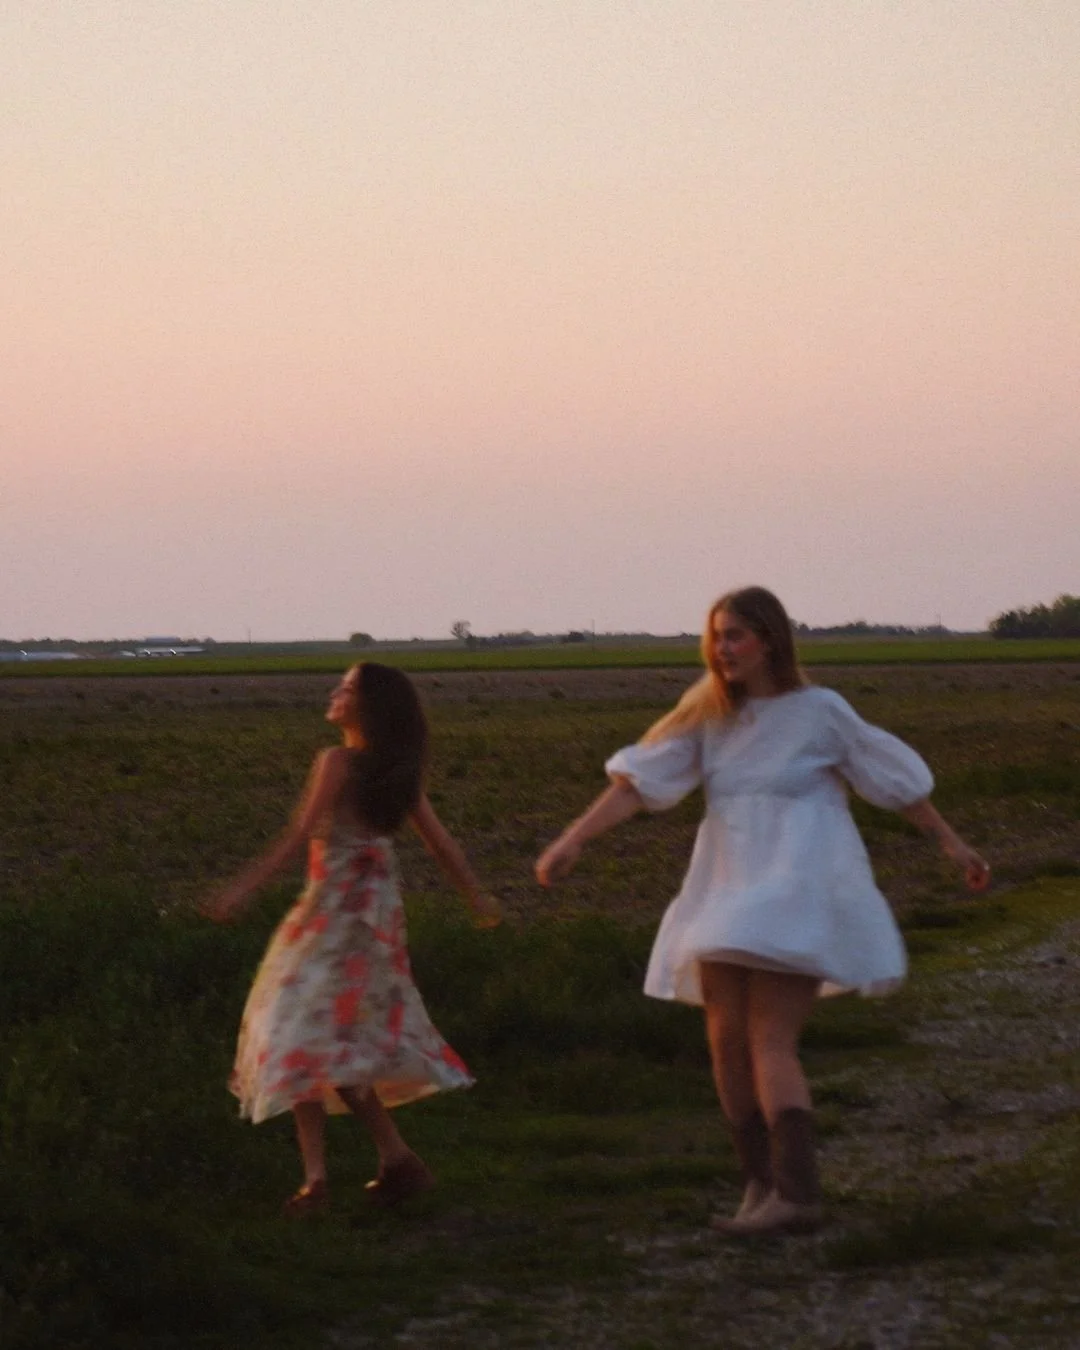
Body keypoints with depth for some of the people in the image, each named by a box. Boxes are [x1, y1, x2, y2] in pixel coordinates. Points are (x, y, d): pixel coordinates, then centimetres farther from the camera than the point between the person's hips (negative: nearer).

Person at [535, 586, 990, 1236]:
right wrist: (573, 839, -8)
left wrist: (952, 842, 12)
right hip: (729, 900, 5)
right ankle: (762, 1183, 10)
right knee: (728, 1036, -1)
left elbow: (893, 775, 7)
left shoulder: (820, 711, -3)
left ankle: (797, 1191, -19)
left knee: (770, 1042, -15)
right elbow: (639, 779, 2)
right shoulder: (709, 714, 8)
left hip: (796, 895, -5)